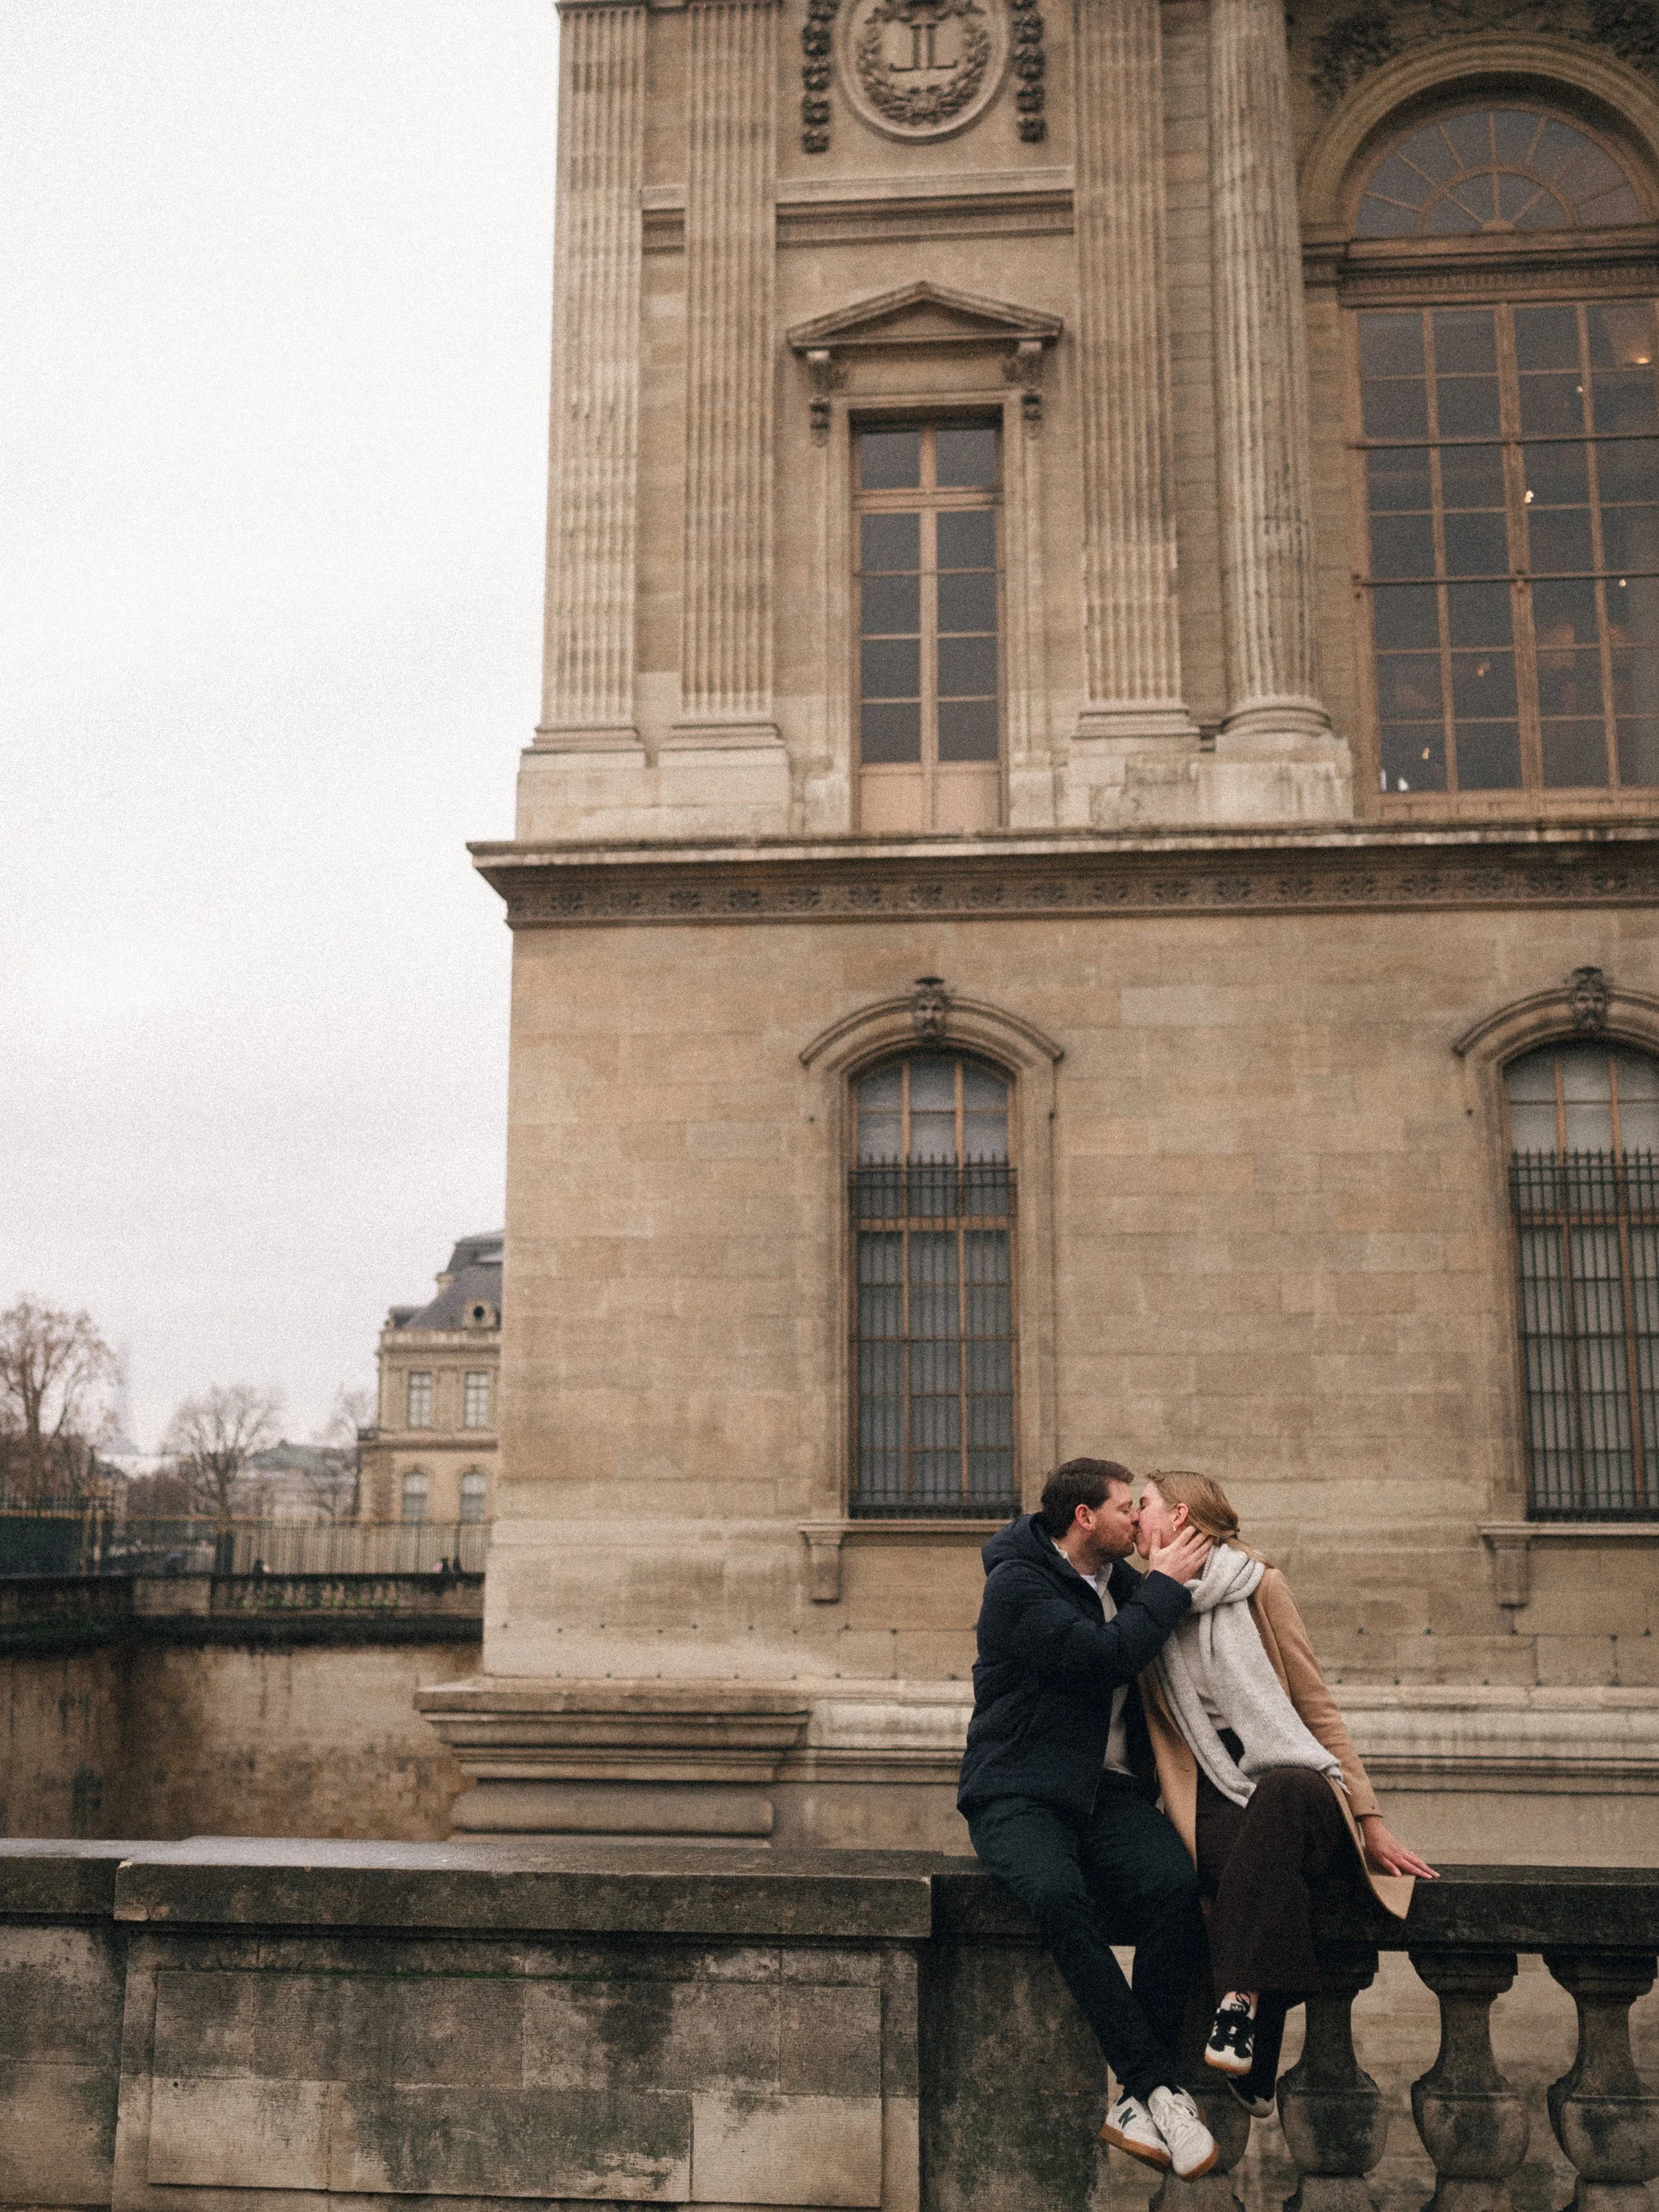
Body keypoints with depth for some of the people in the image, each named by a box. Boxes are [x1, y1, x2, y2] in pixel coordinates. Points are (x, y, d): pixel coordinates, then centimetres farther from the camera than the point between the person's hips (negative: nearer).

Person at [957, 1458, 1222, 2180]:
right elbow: (1106, 1656, -20)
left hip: (1110, 1788, 5)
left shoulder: (1120, 1578, 16)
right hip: (1019, 1790, -5)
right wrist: (1166, 1584, -9)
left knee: (1176, 1885, -26)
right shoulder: (1017, 1583, -7)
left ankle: (1138, 2101, -20)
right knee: (1058, 1893, -36)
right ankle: (1162, 2087, -29)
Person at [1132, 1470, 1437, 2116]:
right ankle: (1254, 2075, -32)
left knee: (1279, 1791, -39)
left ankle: (1240, 1997, -41)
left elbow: (1317, 1706, 4)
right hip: (1216, 1804, 1)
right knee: (1266, 1872, -36)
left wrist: (1370, 1820, -1)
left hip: (1299, 1789, -1)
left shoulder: (1260, 1586, 5)